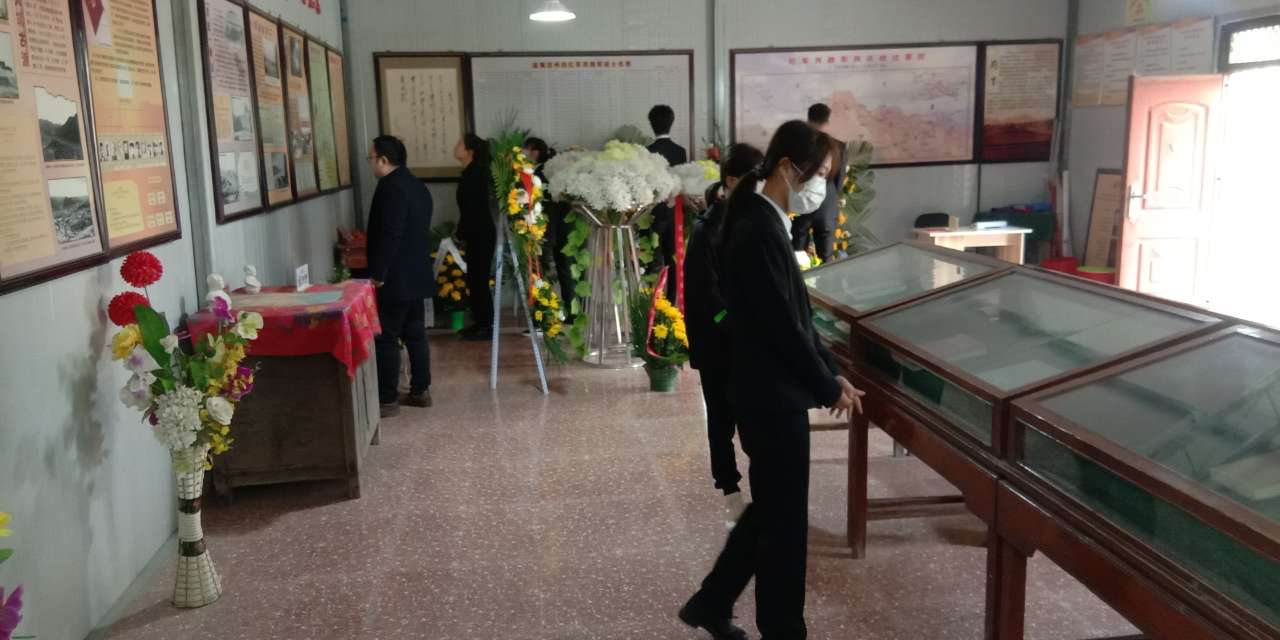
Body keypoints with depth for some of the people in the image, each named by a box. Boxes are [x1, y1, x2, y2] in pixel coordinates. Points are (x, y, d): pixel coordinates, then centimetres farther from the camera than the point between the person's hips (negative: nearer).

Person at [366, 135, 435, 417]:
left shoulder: (391, 187, -17)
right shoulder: (417, 185, 14)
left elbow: (389, 235, -23)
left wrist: (378, 274, -18)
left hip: (395, 279, -10)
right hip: (416, 275, 10)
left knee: (386, 339, -3)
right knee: (415, 334, 14)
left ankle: (388, 400, 1)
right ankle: (420, 390, 20)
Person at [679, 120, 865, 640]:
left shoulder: (766, 222, 9)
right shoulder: (759, 231, -22)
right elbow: (783, 326, -21)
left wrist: (830, 372, 10)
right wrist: (828, 388, -10)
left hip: (769, 391, 10)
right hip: (771, 396, -10)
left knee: (768, 507, 20)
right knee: (784, 518, 5)